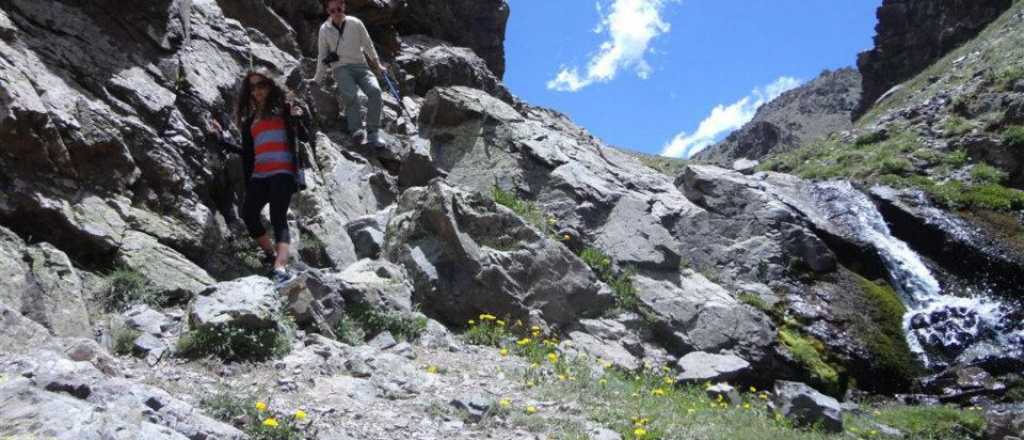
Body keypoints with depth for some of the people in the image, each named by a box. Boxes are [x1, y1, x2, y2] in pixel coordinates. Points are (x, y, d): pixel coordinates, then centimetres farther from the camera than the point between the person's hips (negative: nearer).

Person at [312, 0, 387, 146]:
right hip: (341, 68, -1)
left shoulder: (355, 23, 5)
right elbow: (322, 56, 16)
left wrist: (377, 64, 17)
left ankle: (373, 132, -28)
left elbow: (368, 44, 16)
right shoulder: (324, 29, 7)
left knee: (375, 90, -27)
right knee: (350, 94, -32)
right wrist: (318, 79, 18)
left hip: (360, 65, 1)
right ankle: (357, 131, -39)